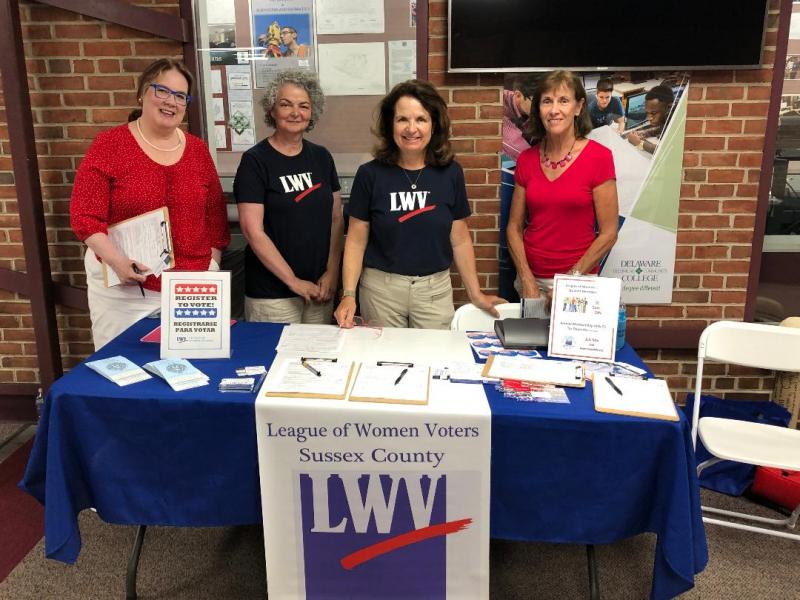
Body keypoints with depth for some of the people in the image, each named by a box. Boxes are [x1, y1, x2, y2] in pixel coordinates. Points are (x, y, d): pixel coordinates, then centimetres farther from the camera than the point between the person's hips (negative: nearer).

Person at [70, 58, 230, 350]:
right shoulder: (109, 145, -4)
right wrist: (117, 260, -21)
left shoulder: (197, 149, 7)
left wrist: (213, 265, 7)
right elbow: (84, 215, -9)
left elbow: (215, 214, 11)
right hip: (124, 285, -3)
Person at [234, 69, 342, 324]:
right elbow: (253, 230, -12)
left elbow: (336, 218, 9)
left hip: (319, 288, 5)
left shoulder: (321, 157, 8)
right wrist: (293, 281, -12)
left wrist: (332, 273, -1)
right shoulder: (255, 161, -7)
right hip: (272, 293, -4)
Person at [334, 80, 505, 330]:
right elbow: (356, 241, -2)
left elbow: (460, 240, 5)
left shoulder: (450, 173, -1)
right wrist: (349, 295, -12)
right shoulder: (370, 175, -5)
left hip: (435, 289, 1)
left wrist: (475, 294, 6)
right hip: (381, 288, -1)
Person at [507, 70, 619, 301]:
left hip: (578, 280, -3)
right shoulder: (526, 159, 2)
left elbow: (608, 234, -9)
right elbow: (514, 227, 4)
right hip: (531, 279, 3)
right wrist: (527, 280, -8)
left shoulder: (599, 157, -8)